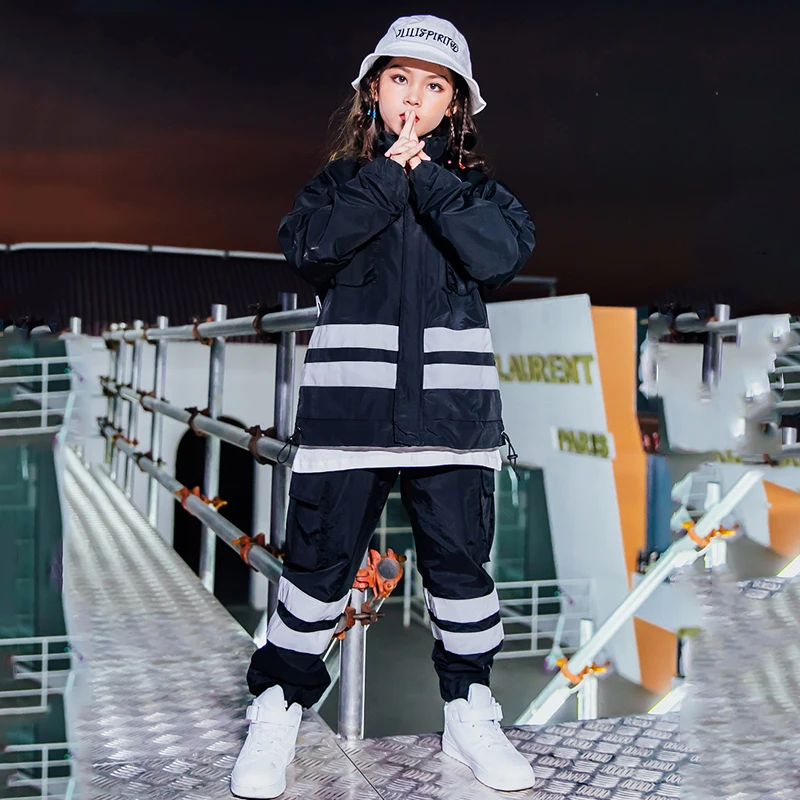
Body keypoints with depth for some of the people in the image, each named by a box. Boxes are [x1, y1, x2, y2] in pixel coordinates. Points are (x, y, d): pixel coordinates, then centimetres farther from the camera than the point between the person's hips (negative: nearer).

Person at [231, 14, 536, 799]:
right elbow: (310, 246, -10)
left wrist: (426, 174, -8)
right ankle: (277, 712, 20)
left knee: (459, 562, 7)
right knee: (320, 559, 3)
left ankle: (470, 712, 25)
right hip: (348, 406, -1)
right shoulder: (339, 182, 10)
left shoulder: (473, 186, 11)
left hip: (451, 408, 1)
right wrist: (389, 175, -10)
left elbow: (503, 252, -9)